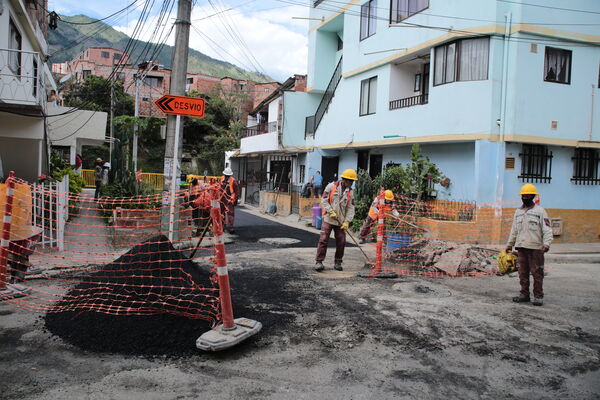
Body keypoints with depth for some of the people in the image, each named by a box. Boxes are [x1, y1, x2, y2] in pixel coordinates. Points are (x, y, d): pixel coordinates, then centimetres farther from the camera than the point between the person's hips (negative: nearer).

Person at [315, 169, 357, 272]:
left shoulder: (350, 192, 6)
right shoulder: (332, 186, -4)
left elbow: (351, 208, 3)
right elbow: (324, 200, -5)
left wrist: (347, 221, -7)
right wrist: (331, 212, -14)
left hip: (340, 221, 4)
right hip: (328, 219, -4)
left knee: (341, 242, 3)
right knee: (323, 240, -8)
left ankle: (337, 262, 18)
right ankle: (319, 262, -1)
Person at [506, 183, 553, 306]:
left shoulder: (540, 211, -1)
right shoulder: (518, 211, 16)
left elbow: (547, 229, -7)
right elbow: (514, 230, 22)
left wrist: (546, 243, -21)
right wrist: (510, 244, 21)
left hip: (535, 248, -5)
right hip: (521, 247, 5)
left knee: (537, 273, -2)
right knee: (523, 273, 9)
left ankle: (538, 296, 5)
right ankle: (524, 294, 17)